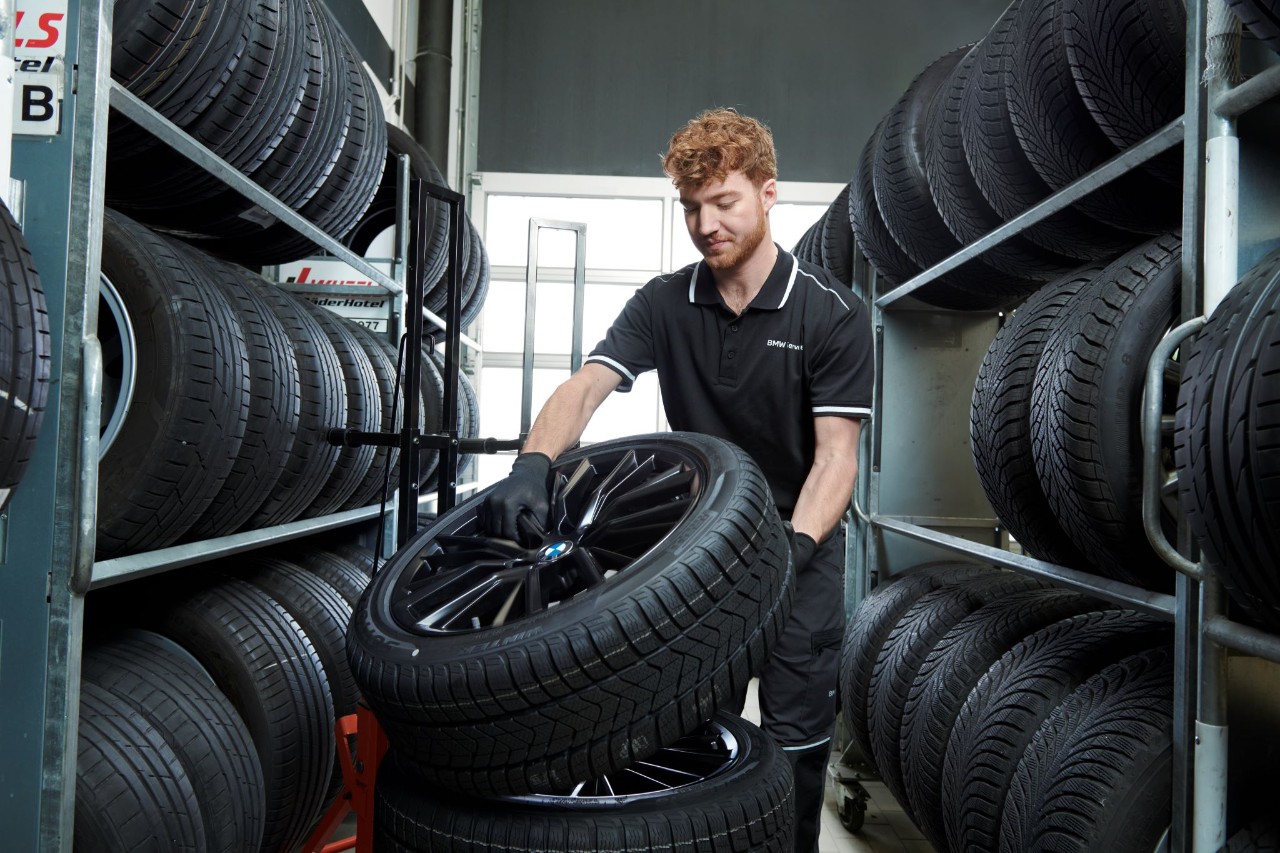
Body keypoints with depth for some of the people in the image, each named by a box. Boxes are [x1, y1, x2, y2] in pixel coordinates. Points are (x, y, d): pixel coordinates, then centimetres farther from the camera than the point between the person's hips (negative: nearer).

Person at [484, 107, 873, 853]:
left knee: (797, 736, 6)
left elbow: (836, 453, -16)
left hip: (799, 541, -2)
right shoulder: (663, 304, -4)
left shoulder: (834, 313, -12)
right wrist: (534, 463, -35)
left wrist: (795, 546, -31)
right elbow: (584, 389, -16)